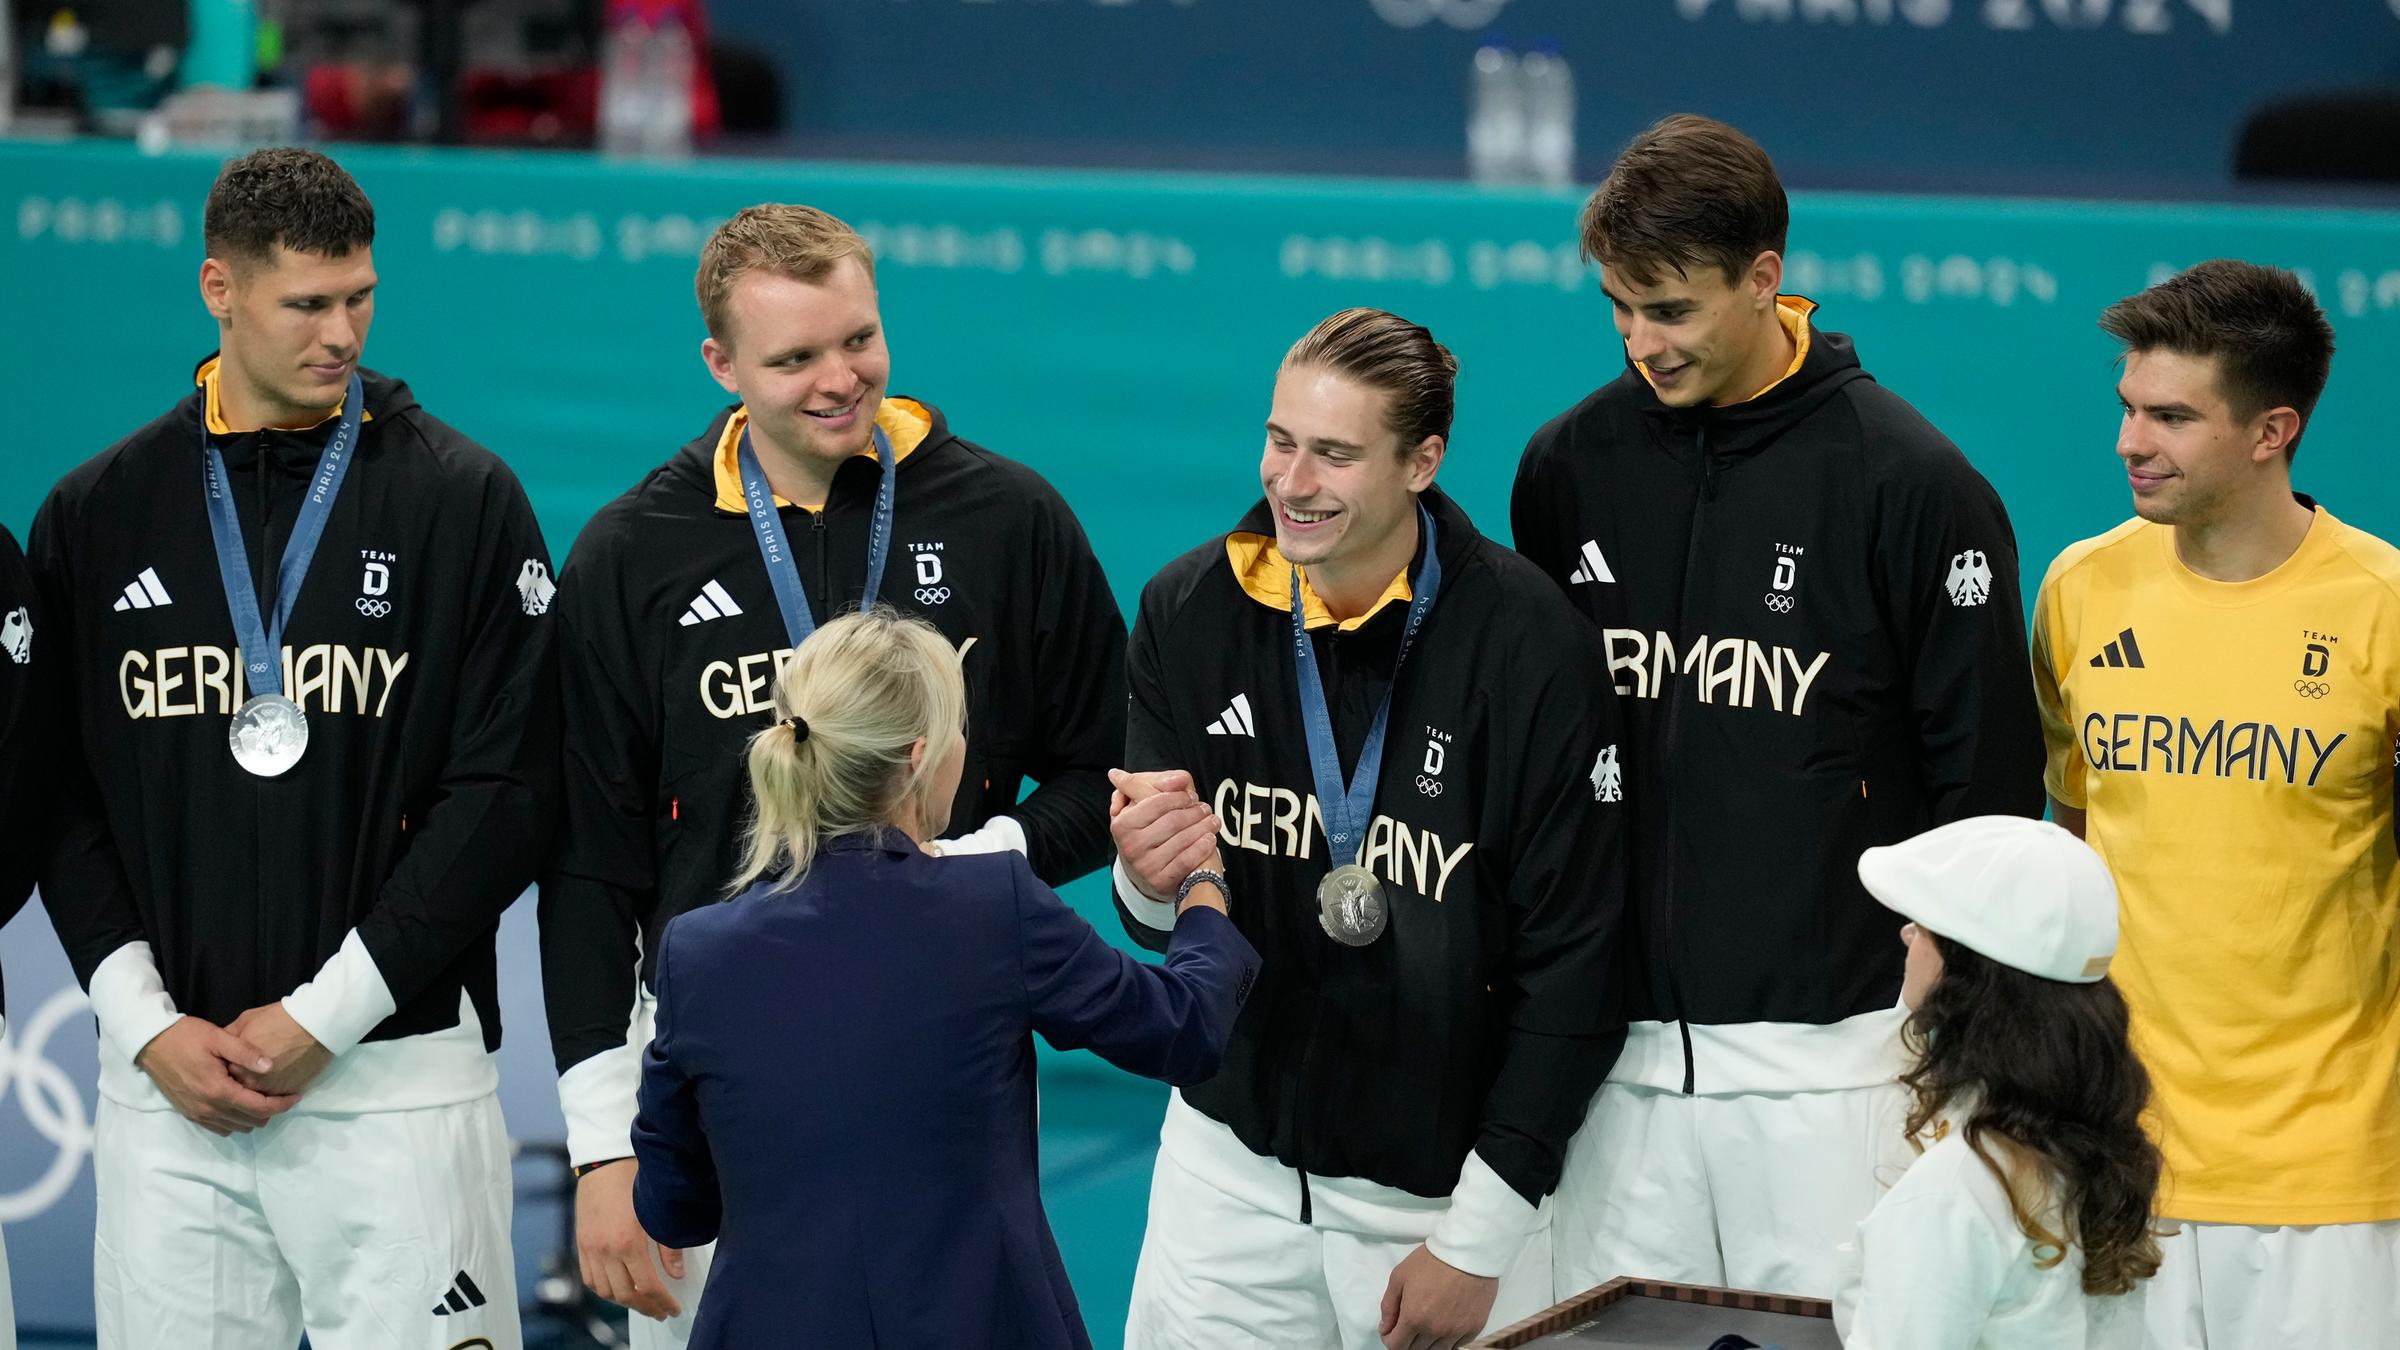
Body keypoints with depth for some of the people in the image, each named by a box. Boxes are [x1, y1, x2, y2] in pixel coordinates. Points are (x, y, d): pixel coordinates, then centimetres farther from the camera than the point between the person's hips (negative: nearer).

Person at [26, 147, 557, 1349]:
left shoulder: (464, 499, 1)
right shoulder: (96, 514, 9)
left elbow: (508, 790, -5)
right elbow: (59, 798, 10)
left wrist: (326, 1013, -10)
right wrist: (145, 1021, -4)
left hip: (396, 1078, -2)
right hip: (164, 1085, 3)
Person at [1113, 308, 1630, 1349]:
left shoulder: (1528, 642, -16)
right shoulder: (1190, 610, -4)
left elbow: (1574, 964, -14)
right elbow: (1165, 933, 5)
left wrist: (1477, 1240, -13)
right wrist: (1150, 885, -19)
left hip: (1444, 1176, -3)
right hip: (1231, 1156, 3)